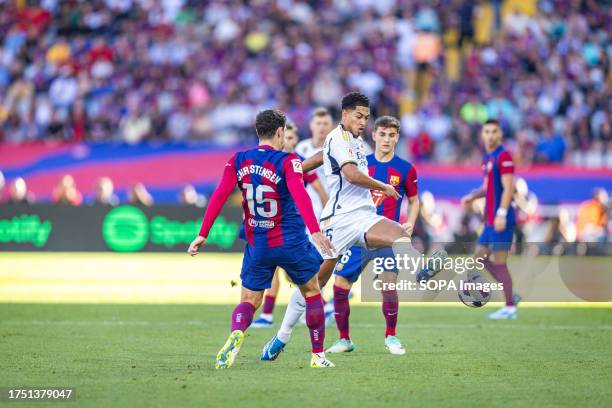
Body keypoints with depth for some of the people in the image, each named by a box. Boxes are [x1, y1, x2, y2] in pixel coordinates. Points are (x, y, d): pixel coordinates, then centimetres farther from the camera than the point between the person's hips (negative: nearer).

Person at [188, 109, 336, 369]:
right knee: (312, 292, 19)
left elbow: (219, 196, -6)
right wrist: (315, 231, -34)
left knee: (249, 301, 9)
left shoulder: (238, 161, 2)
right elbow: (299, 194, -26)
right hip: (291, 241, -2)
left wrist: (203, 234, -4)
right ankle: (318, 355, 22)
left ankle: (236, 333, -26)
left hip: (256, 245, 3)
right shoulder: (288, 161, -10)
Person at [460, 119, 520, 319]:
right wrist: (472, 196, 11)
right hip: (490, 220, 10)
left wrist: (501, 214, -25)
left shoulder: (503, 156, -12)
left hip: (501, 220, -10)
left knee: (499, 263, -6)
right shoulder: (487, 157, 16)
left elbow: (508, 187, -18)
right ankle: (511, 295, 16)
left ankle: (510, 307, -1)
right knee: (481, 256, 12)